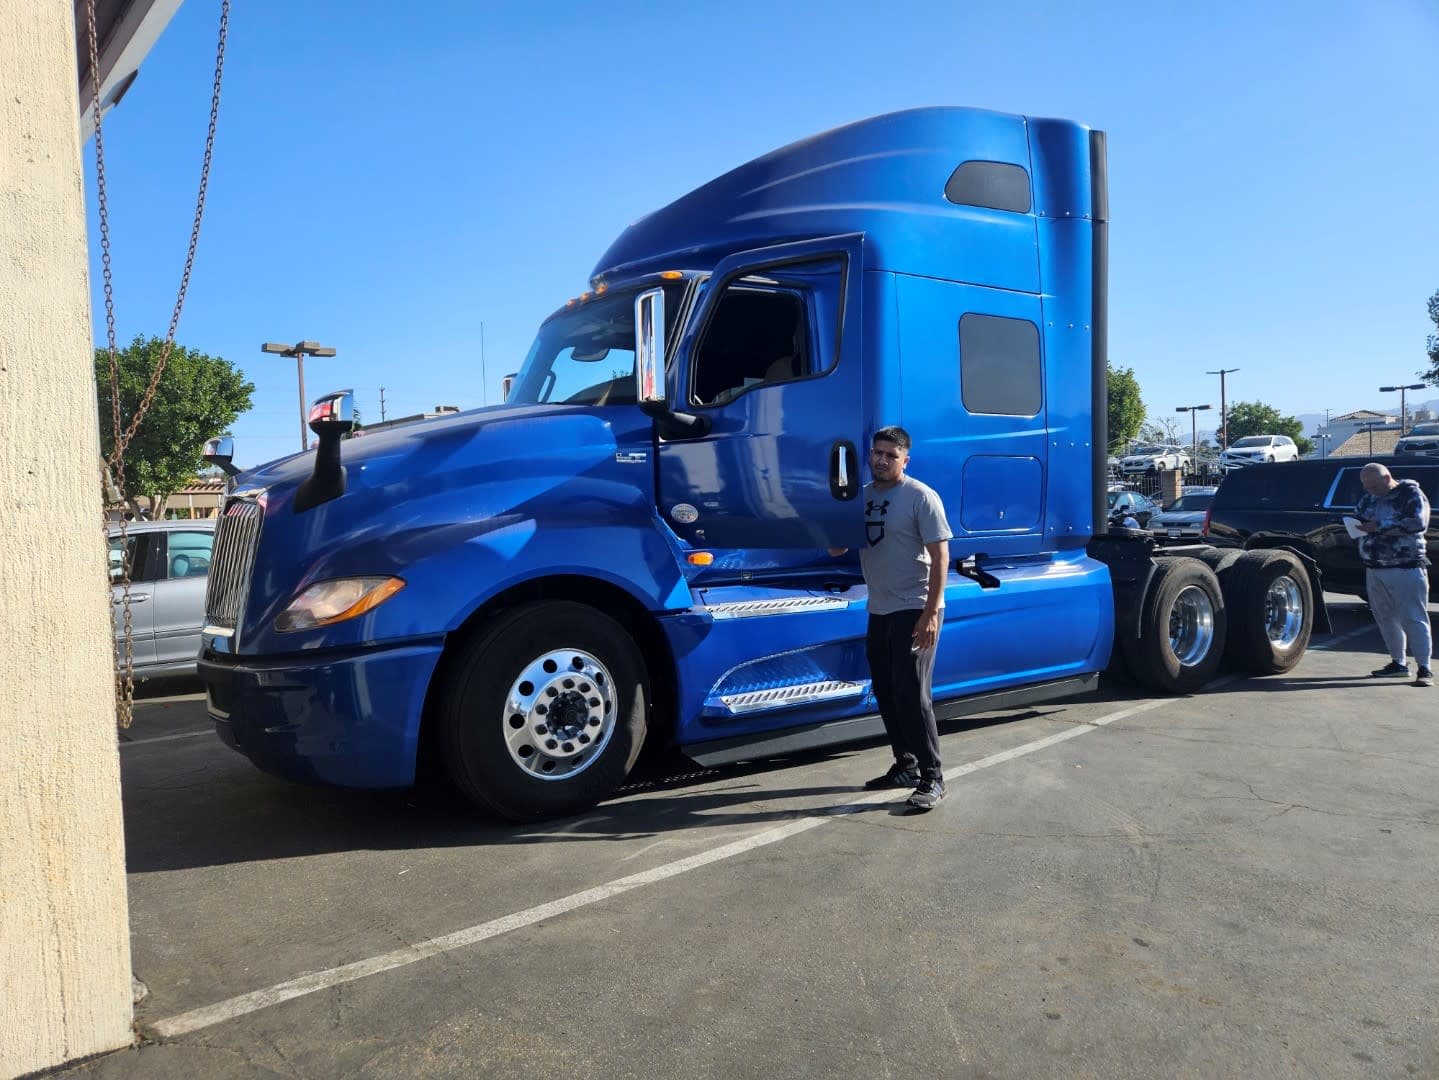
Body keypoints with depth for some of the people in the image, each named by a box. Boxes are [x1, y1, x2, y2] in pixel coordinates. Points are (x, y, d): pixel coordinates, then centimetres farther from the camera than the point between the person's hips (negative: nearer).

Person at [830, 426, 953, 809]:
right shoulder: (861, 496, 10)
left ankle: (932, 778, 1)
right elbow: (836, 549, 11)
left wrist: (930, 613, -19)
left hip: (914, 611, -7)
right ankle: (905, 766, 27)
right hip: (879, 611, 7)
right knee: (886, 692, 13)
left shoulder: (920, 497, -10)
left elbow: (940, 556, -13)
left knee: (912, 694, -9)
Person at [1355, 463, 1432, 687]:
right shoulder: (1368, 498, 15)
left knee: (1413, 618, -7)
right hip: (1373, 569, 7)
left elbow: (1418, 523, -18)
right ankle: (1399, 663, 21)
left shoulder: (1411, 494, -5)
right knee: (1386, 618, 10)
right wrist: (1358, 525, -7)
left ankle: (1425, 669, -6)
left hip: (1405, 568, -7)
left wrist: (1379, 526, -19)